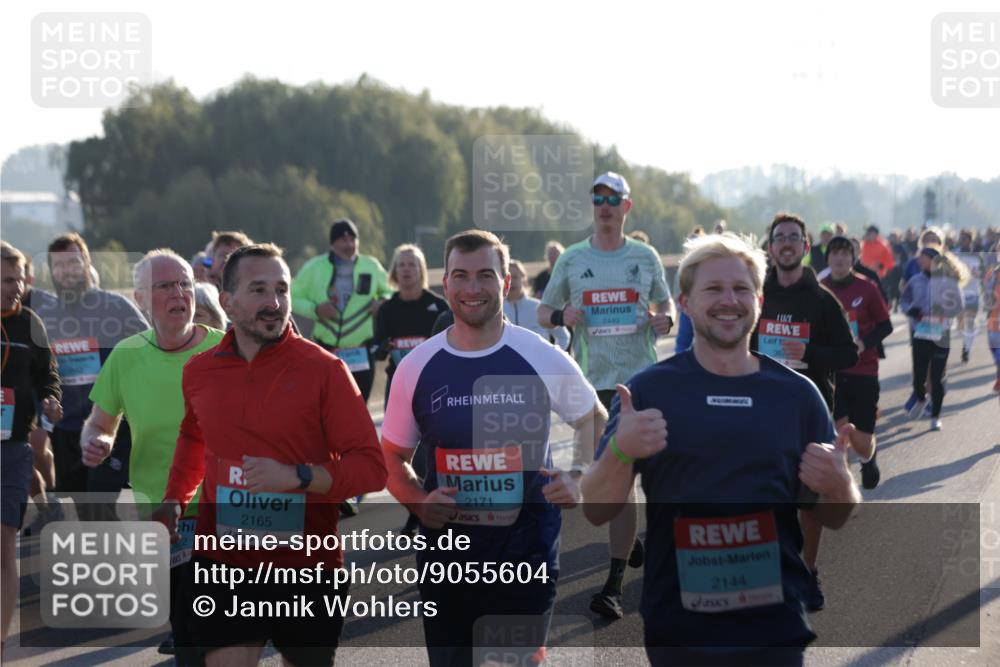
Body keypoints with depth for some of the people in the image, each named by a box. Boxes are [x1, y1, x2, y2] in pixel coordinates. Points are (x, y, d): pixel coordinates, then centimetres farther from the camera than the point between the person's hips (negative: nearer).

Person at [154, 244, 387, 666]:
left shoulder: (324, 369, -9)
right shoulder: (199, 372, 4)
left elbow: (371, 467, -11)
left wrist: (298, 476, -25)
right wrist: (174, 501, 11)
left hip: (307, 566, -2)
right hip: (224, 564, 2)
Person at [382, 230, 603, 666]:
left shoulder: (543, 358, -5)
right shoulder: (416, 367, -1)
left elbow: (594, 422, 13)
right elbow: (393, 455, 10)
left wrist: (579, 480, -5)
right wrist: (418, 502, -10)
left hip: (527, 558, -1)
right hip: (445, 559, 1)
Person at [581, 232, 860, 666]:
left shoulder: (797, 394, 5)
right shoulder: (649, 389, 0)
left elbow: (834, 517, 12)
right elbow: (596, 511, -1)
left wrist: (838, 487, -11)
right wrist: (620, 451, -20)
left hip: (775, 627, 1)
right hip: (677, 630, -1)